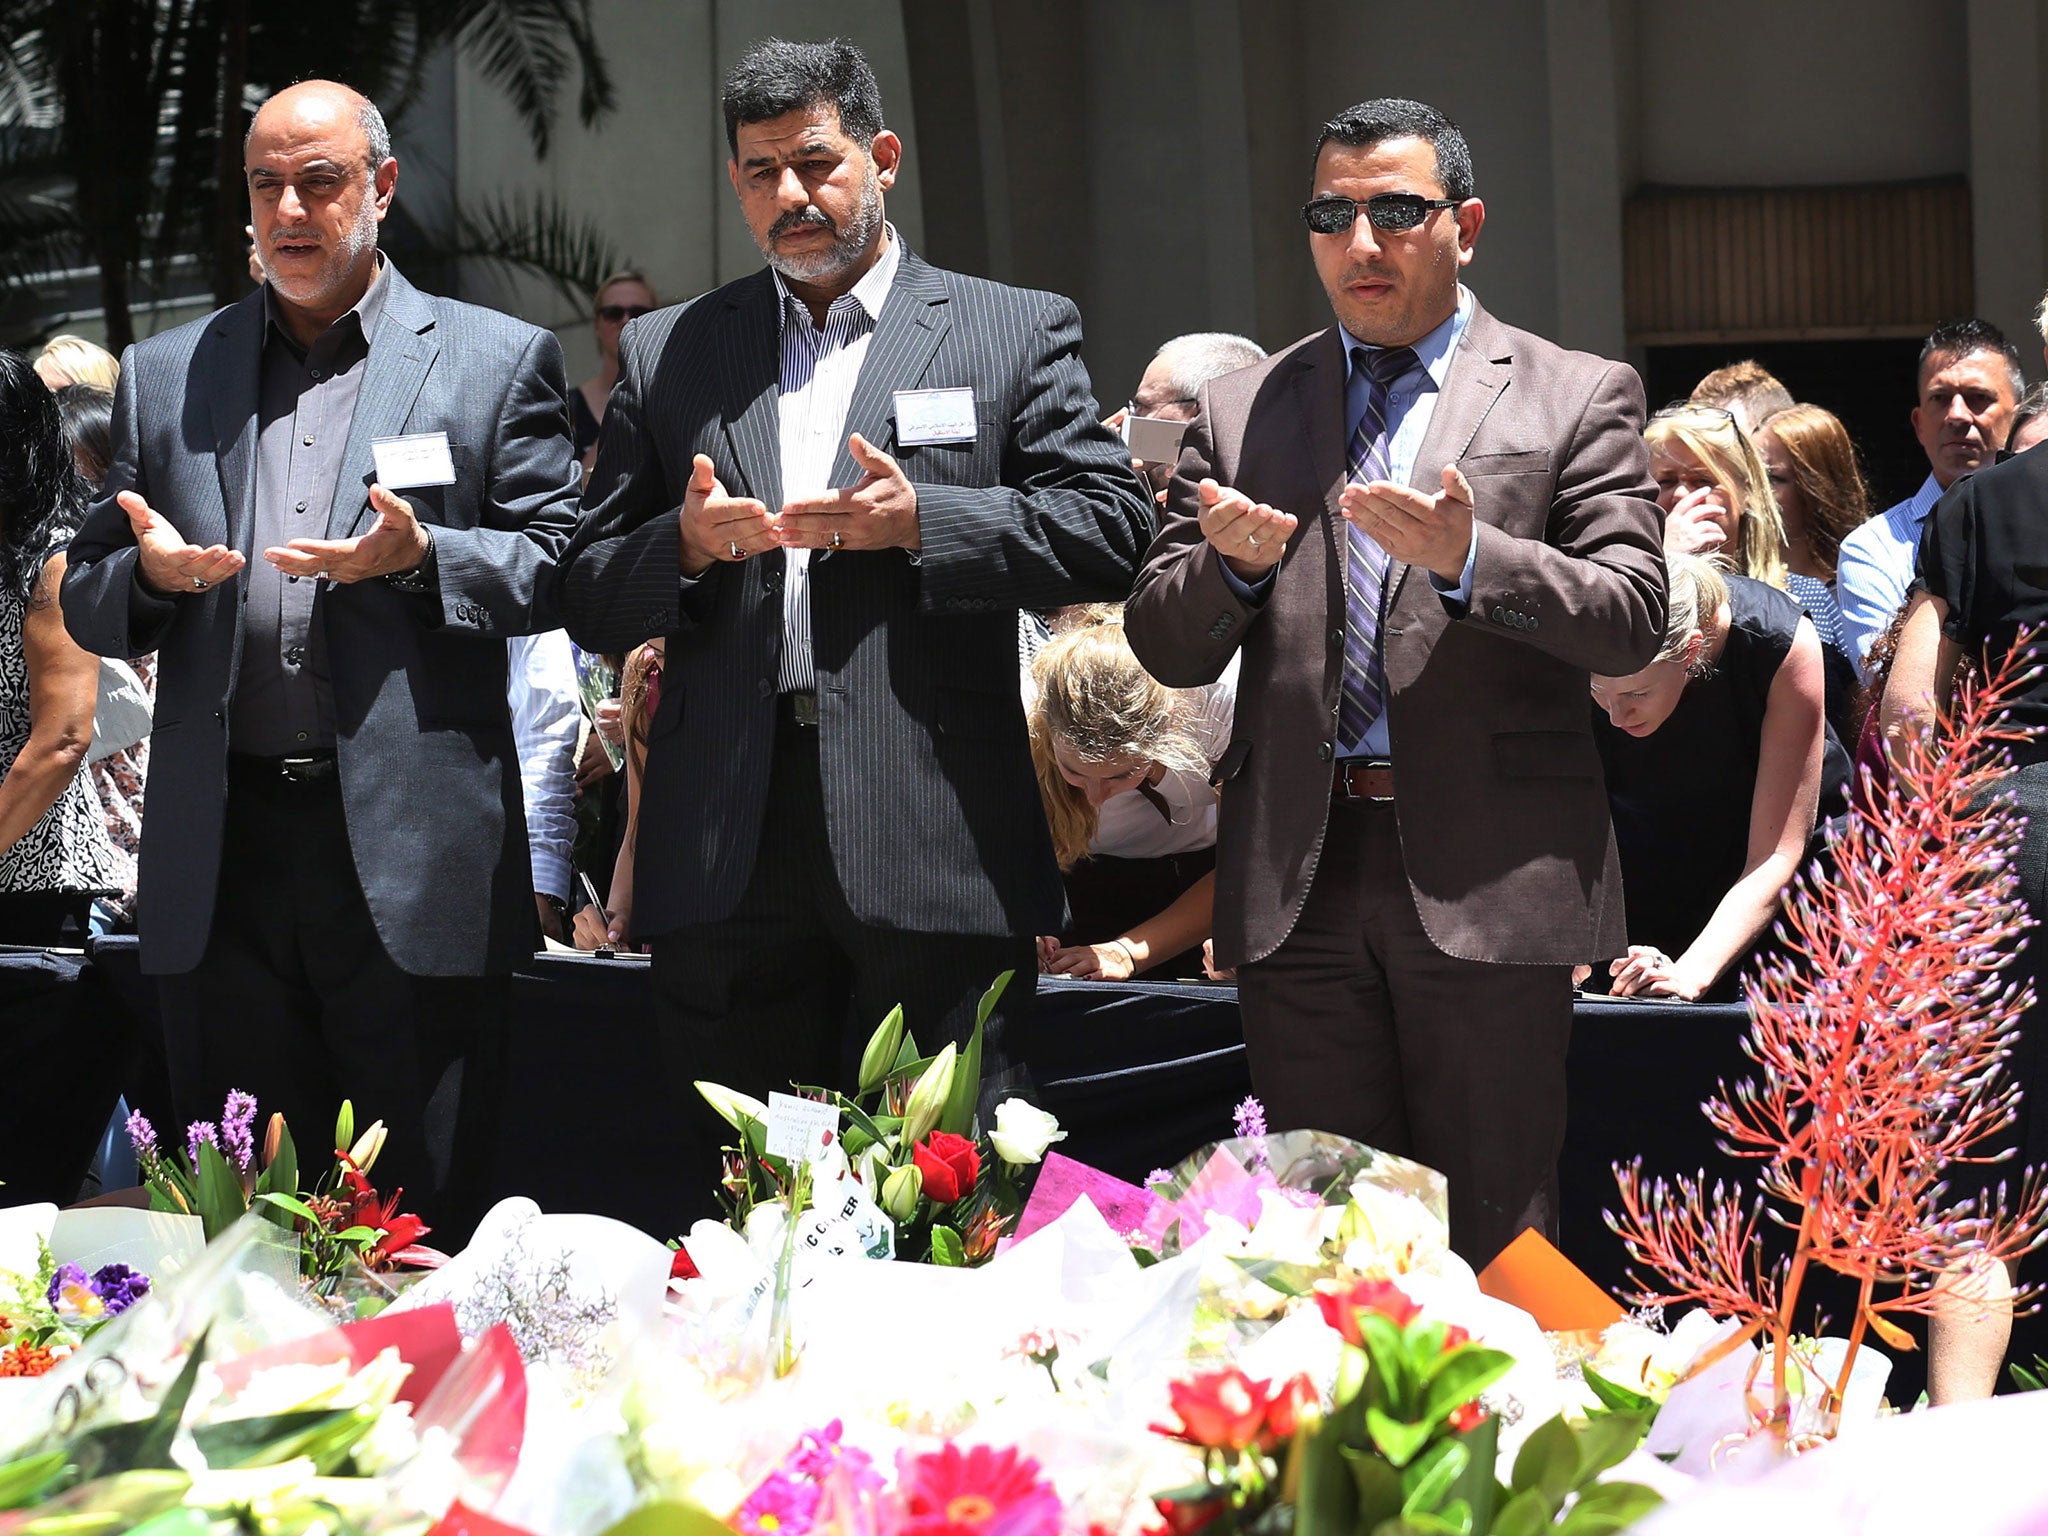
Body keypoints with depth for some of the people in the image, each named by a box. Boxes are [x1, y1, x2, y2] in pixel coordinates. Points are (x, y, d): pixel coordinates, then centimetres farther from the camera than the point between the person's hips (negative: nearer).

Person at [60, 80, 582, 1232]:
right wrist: (148, 575, -7)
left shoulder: (499, 361, 7)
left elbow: (559, 567, 2)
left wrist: (421, 557, -15)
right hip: (222, 865, 3)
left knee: (422, 1214, -1)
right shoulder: (165, 376, 16)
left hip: (414, 864, -3)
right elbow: (86, 606, 15)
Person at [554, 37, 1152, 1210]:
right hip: (728, 855, 3)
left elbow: (1112, 535, -1)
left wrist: (922, 520, -13)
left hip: (936, 844, -3)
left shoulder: (1016, 332, 10)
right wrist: (685, 545, -8)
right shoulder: (667, 355, 17)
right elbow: (590, 599, 13)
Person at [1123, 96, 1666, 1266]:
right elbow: (1165, 649, 11)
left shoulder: (1578, 397, 6)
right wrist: (1231, 563, -11)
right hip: (1299, 878, 3)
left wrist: (1469, 556, -20)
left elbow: (1633, 621, -4)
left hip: (1488, 874, -3)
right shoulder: (1241, 412, 15)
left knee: (1493, 1236, 0)